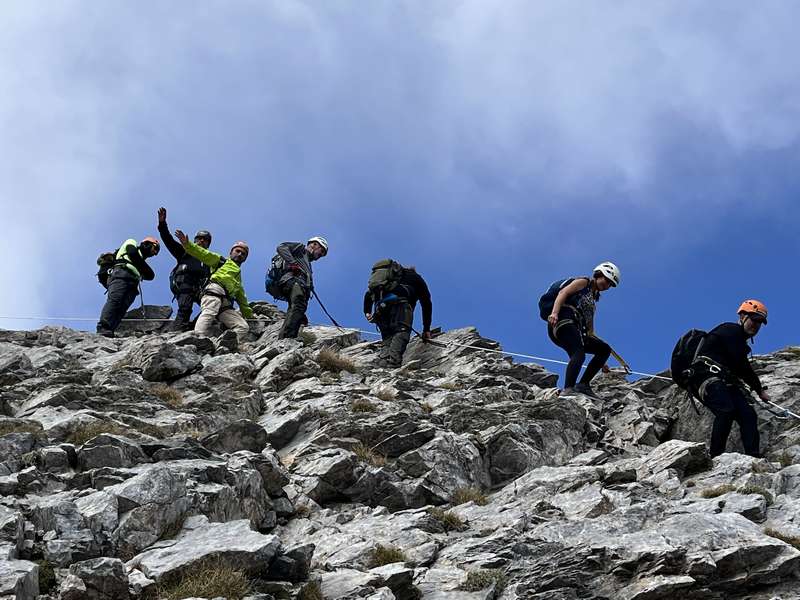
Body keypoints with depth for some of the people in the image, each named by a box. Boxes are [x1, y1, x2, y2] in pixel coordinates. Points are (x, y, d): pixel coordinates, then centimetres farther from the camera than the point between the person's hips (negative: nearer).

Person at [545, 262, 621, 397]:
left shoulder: (592, 301, 34)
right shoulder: (583, 282, 13)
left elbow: (590, 331, 31)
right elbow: (563, 292, -6)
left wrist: (600, 361, 25)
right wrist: (554, 312, -26)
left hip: (575, 331, 9)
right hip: (563, 321, -9)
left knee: (605, 349, 4)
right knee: (579, 354, -30)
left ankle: (583, 384, -8)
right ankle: (568, 389, -49)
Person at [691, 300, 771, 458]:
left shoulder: (740, 342, 30)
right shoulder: (731, 330, 0)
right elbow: (741, 366, -8)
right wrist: (759, 390, -1)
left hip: (725, 384, 10)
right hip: (708, 375, -10)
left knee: (748, 415, -10)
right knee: (727, 410, -32)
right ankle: (715, 457, -34)